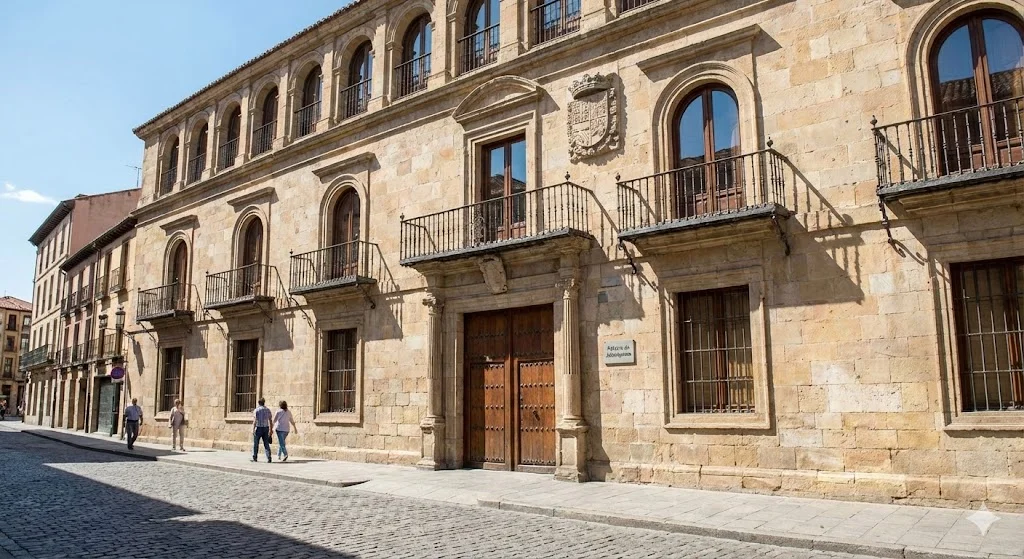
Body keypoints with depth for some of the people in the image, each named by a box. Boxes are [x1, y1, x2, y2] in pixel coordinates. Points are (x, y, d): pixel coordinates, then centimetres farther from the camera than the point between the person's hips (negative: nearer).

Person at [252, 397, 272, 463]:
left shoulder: (256, 410, -6)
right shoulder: (268, 410, 5)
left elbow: (254, 421, -13)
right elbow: (270, 420, 0)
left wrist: (253, 429, -14)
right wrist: (270, 430, 2)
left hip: (258, 428, -3)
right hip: (266, 428, 3)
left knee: (255, 443, 11)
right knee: (266, 444, 3)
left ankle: (254, 458, 18)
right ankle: (269, 458, -8)